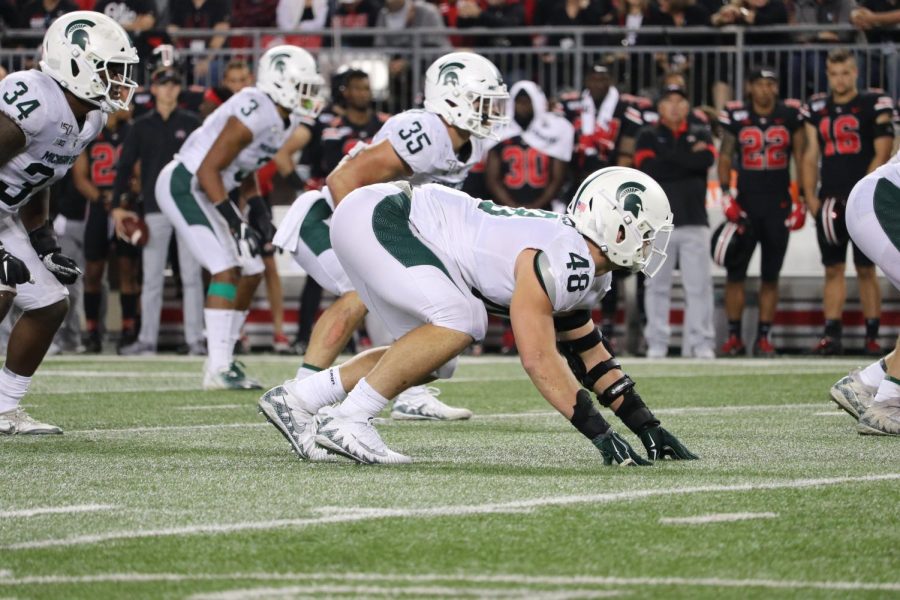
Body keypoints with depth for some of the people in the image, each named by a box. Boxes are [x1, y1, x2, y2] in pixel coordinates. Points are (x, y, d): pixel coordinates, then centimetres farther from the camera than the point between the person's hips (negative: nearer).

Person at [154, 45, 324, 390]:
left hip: (208, 191, 10)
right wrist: (235, 223, -26)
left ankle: (222, 359, 14)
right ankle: (218, 369, -18)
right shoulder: (255, 114, -25)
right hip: (183, 186, -10)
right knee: (226, 269, -17)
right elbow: (208, 170, -24)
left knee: (251, 273, 7)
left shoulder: (285, 119, 5)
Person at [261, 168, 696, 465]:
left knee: (432, 363, 13)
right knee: (459, 322, -22)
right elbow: (539, 359, -26)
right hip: (374, 218, -10)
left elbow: (590, 357, 18)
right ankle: (346, 421, -17)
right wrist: (600, 434, -25)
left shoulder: (583, 270, 8)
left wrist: (646, 427, 14)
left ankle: (296, 401, 16)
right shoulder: (554, 261, -23)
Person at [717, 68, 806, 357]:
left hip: (778, 205, 0)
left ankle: (764, 337, 11)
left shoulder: (791, 115, 0)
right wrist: (726, 194, -4)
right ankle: (734, 336, 7)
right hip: (745, 202, 0)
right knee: (736, 273, -1)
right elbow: (725, 156, 6)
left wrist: (801, 200, 2)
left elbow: (801, 158, 6)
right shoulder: (736, 117, -1)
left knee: (770, 276, 5)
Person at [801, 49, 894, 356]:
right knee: (833, 269, 4)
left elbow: (882, 155, -6)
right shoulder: (817, 109, 12)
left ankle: (872, 336, 1)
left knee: (866, 269, -3)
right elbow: (810, 157, 13)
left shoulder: (874, 105, -2)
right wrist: (810, 198, 3)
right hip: (829, 202, 4)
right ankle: (831, 334, 3)